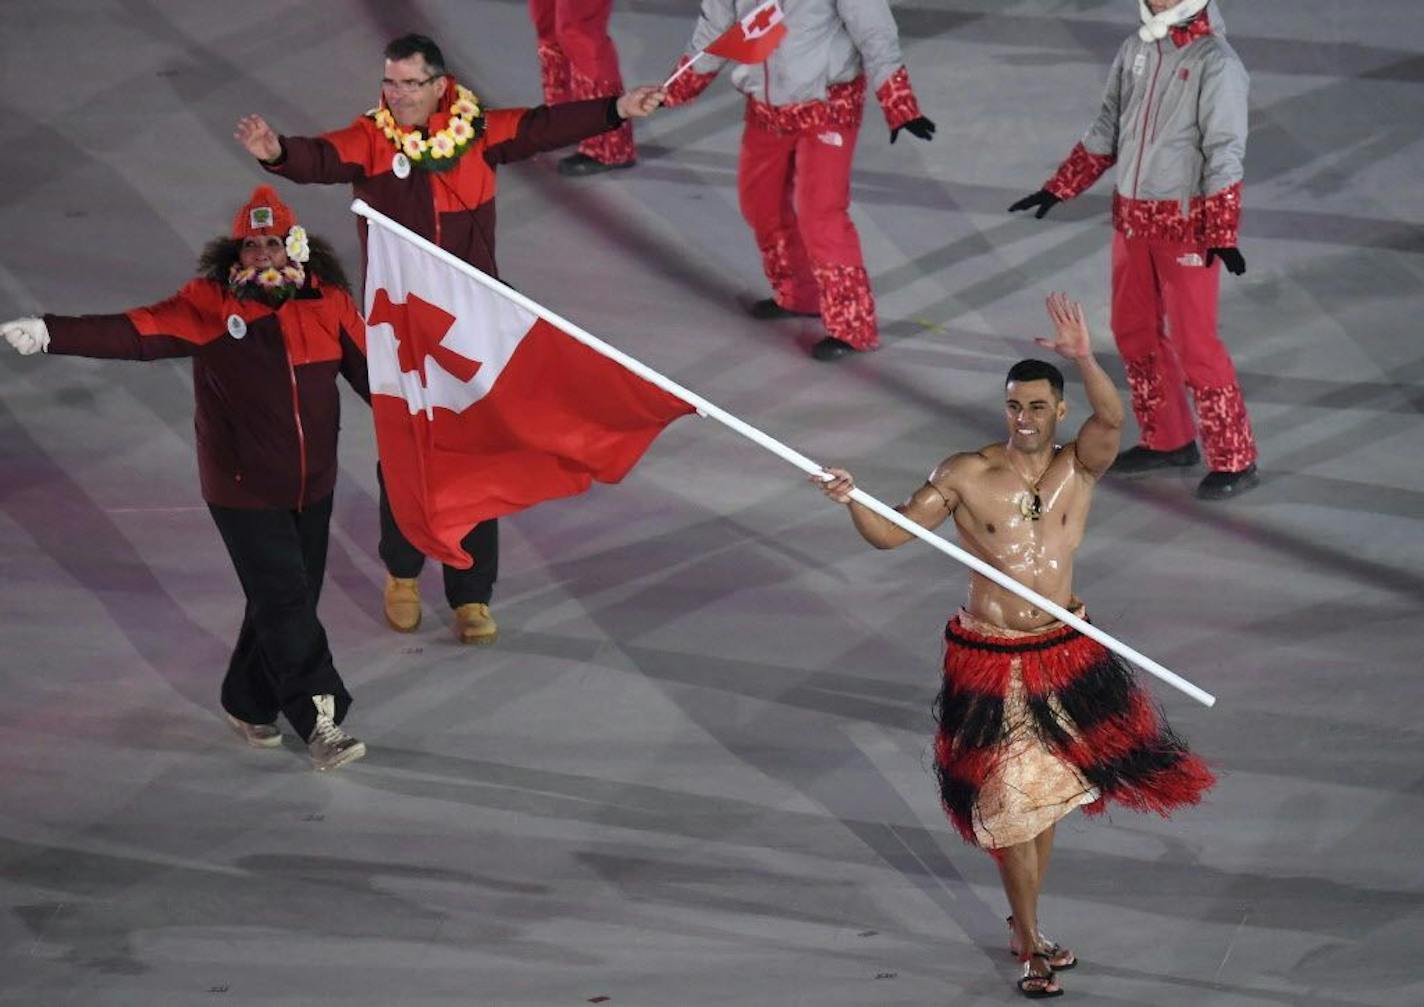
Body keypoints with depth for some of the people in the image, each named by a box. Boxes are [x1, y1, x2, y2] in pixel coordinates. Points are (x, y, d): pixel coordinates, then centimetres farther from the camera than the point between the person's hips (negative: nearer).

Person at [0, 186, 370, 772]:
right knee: (284, 603, -8)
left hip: (313, 487, 4)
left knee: (287, 602, 13)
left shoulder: (328, 304, -1)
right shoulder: (211, 305, -11)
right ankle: (320, 722, -2)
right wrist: (51, 334, -33)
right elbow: (134, 333, -20)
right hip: (244, 488, -4)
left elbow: (372, 372, 6)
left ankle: (248, 705, 32)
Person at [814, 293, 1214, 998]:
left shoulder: (1078, 467, -4)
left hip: (1065, 654, 3)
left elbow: (1110, 418, -25)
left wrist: (1084, 360, -42)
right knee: (1012, 802, 1)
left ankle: (1024, 926, 32)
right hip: (989, 659, -3)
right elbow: (893, 533, -4)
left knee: (1046, 794, 16)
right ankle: (1030, 945, 12)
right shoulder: (965, 476, -7)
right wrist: (852, 504, -25)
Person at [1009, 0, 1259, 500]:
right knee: (1134, 331, 15)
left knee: (1192, 342, -6)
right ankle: (1168, 440, 30)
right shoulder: (1136, 49, 5)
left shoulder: (1215, 63, -16)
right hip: (1132, 215, 7)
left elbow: (1224, 154, -19)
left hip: (1186, 221, -7)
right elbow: (1106, 129, 15)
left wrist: (1222, 235, -24)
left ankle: (1234, 461, 3)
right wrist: (1058, 189, 14)